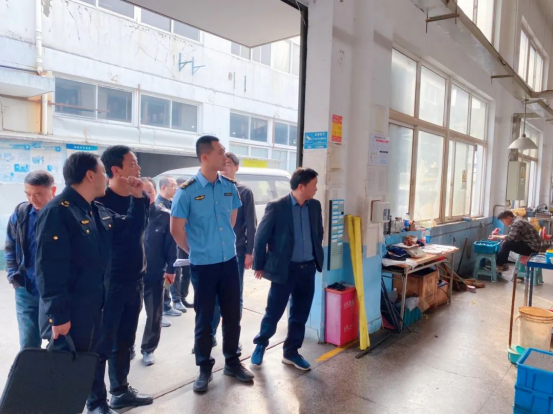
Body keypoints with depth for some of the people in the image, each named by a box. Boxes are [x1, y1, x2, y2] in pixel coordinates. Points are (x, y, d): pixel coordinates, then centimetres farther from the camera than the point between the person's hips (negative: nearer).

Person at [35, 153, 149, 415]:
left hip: (96, 307, 9)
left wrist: (138, 198, 4)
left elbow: (132, 230, 17)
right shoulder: (57, 211, -19)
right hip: (70, 312, -8)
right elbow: (49, 269, -23)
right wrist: (58, 315, -23)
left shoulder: (99, 211, 8)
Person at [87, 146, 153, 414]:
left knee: (124, 342, 19)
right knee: (102, 345, 7)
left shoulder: (142, 198, 5)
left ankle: (120, 392, 35)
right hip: (108, 284, -6)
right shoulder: (100, 201, -15)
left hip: (135, 282, 6)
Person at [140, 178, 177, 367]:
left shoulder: (165, 215, -7)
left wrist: (170, 269, -6)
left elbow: (171, 244, -4)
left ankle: (148, 349, 30)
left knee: (154, 314, 12)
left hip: (155, 273, 0)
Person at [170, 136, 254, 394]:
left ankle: (232, 362, 33)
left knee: (232, 314, 14)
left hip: (229, 261, 4)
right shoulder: (187, 191, -13)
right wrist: (196, 251, 5)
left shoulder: (230, 187, 1)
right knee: (204, 318, 10)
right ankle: (204, 368, 28)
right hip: (203, 265, -4)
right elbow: (176, 229, -5)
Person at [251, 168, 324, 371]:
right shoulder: (276, 207, -13)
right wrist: (259, 265, -3)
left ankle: (291, 352, 30)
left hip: (308, 269, 5)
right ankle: (260, 345, 32)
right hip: (284, 269, -5)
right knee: (273, 313, 7)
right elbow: (261, 237, -8)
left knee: (300, 315, 13)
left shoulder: (315, 206, 4)